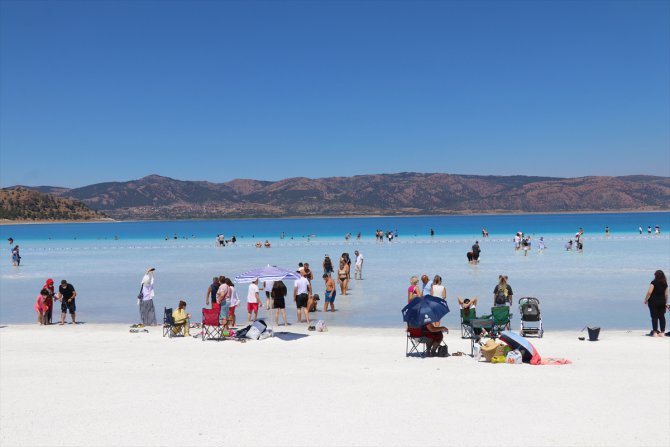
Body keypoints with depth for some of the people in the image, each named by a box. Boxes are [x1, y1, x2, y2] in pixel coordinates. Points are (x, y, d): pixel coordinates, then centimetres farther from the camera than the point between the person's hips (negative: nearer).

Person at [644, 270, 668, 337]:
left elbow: (649, 292, -14)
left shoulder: (654, 282, -9)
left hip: (654, 302, -5)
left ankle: (655, 333, -4)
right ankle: (662, 332, 6)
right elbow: (666, 294, 9)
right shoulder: (665, 283, 6)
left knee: (654, 317, -2)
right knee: (662, 317, 6)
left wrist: (646, 300, -4)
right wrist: (666, 303, 18)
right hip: (662, 302, 5)